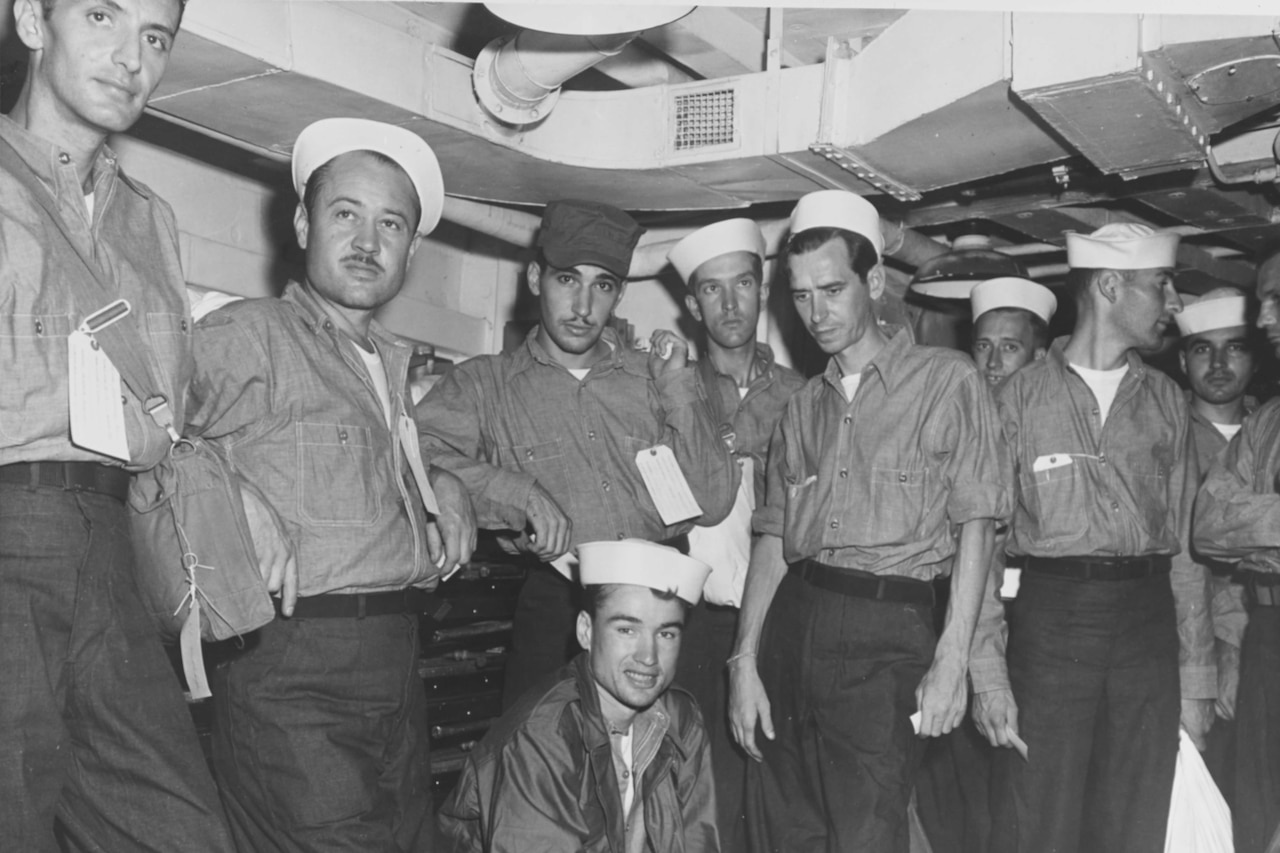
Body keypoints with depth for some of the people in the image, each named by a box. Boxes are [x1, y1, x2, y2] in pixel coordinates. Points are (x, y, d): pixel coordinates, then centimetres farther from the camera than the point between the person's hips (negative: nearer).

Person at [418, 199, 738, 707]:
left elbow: (713, 505, 6)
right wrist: (523, 494, -19)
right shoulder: (484, 384, 4)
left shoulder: (652, 378, 12)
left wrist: (678, 390, 0)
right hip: (559, 611, -2)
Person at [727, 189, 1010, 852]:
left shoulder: (945, 381, 2)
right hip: (793, 620, 5)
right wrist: (745, 660, 6)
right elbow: (772, 538, 15)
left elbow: (975, 526, -3)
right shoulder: (804, 405, 18)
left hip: (886, 630, -5)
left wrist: (951, 661, -11)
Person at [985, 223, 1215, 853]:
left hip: (1148, 623, 4)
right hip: (1048, 619, -3)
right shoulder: (1020, 397, 1)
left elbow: (1186, 543, 12)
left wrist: (1197, 676, 6)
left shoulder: (1165, 402, 12)